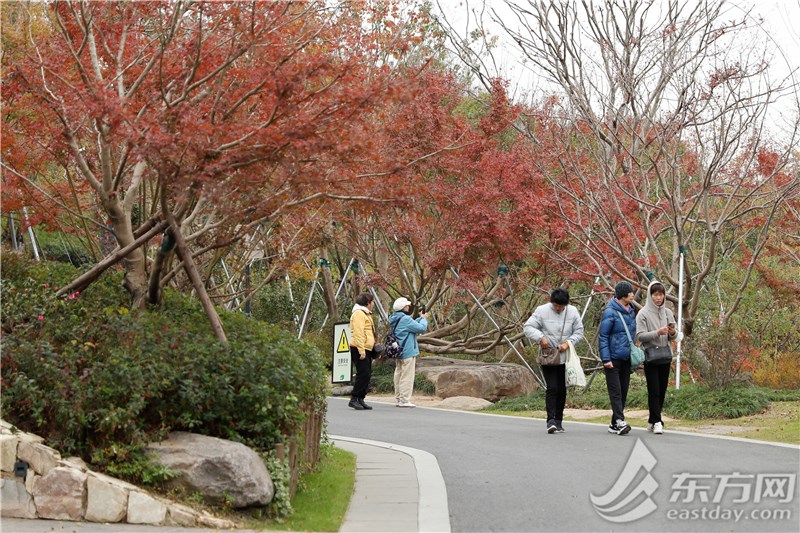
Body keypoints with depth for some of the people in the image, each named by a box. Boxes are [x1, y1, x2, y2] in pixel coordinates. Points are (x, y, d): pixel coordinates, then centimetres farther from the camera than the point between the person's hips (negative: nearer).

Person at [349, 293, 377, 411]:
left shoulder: (365, 314, 23)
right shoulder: (359, 314, -11)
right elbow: (358, 333, -19)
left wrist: (374, 345, 22)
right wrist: (361, 350, -23)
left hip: (366, 349, 11)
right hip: (359, 349, -11)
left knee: (366, 375, 8)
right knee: (363, 374, -14)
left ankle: (361, 399, 11)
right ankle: (354, 399, -13)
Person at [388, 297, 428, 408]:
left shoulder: (395, 319, 11)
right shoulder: (405, 319, -19)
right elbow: (421, 328, -15)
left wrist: (420, 318, 13)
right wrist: (424, 319, 2)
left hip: (398, 352, 10)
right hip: (408, 353, -10)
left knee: (399, 375, 15)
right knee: (407, 376, -6)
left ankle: (399, 399, 21)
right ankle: (404, 400, -6)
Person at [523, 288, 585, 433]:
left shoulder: (573, 312, 0)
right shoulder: (542, 311, -8)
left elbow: (579, 332, 3)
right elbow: (528, 327, -8)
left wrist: (568, 343, -14)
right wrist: (540, 337, -23)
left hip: (564, 358, 3)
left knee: (562, 389, 8)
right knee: (552, 388, -13)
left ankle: (558, 421, 18)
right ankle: (551, 420, -15)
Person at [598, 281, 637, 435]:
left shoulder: (631, 311, 11)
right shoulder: (610, 312, -11)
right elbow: (603, 336, -11)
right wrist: (606, 359, -16)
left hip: (627, 359, 7)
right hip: (613, 359, -7)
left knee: (623, 391, 8)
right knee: (615, 391, -11)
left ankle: (614, 424, 13)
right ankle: (620, 421, -18)